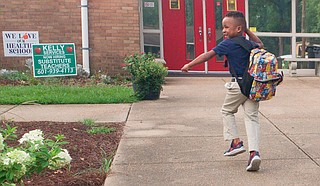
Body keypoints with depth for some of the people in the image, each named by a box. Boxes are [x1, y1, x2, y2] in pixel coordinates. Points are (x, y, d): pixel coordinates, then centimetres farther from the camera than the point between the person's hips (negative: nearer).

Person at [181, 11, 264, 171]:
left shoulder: (228, 44, -7)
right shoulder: (249, 44, 12)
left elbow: (208, 55, -10)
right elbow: (260, 45, 35)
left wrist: (189, 65, -5)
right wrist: (247, 31, 29)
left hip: (238, 85, -5)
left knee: (227, 111, 19)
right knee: (252, 117, 3)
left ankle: (236, 142, 11)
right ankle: (254, 151, -11)